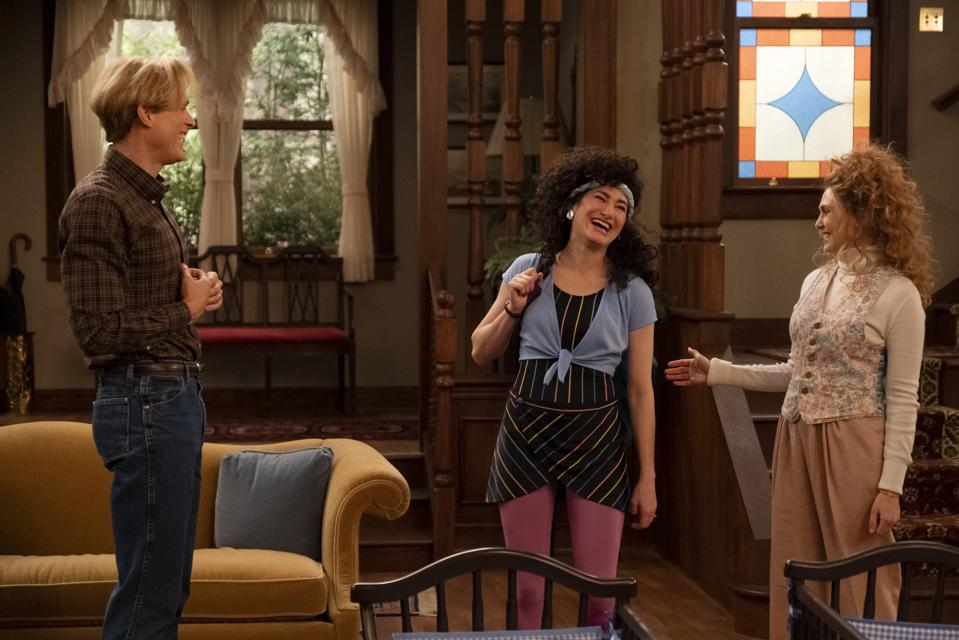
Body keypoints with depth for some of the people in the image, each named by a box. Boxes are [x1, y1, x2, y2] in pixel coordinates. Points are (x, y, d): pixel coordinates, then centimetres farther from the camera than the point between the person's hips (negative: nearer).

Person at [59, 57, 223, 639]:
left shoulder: (147, 197, 16)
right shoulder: (99, 202, -12)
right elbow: (100, 331, -18)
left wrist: (198, 294, 7)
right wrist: (187, 311, -7)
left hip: (178, 395, 10)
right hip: (143, 401, -10)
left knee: (170, 590, 14)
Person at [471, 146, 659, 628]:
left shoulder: (633, 293, -2)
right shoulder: (527, 270, 2)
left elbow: (640, 390, 1)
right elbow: (481, 353, 11)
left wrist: (647, 477, 0)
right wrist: (512, 310, -7)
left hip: (596, 438, -1)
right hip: (526, 432, 1)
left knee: (599, 593, 1)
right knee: (528, 588, 7)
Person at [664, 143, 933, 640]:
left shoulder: (898, 293, -9)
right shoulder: (815, 281, 12)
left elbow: (902, 399, -10)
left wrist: (891, 484, -14)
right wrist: (716, 371, 12)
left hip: (853, 447, -7)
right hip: (797, 442, 7)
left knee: (858, 584, 2)